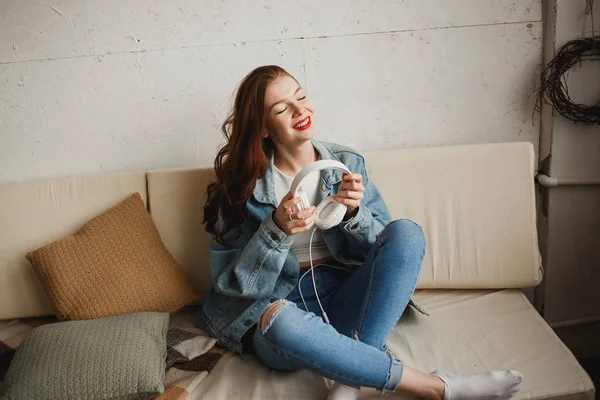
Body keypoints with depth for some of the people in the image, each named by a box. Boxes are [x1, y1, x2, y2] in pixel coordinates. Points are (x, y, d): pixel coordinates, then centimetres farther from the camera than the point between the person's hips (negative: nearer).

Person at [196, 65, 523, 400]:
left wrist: (354, 213, -18)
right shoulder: (243, 184, -3)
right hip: (282, 305, -2)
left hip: (344, 300, 3)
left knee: (406, 232, -20)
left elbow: (384, 247, 3)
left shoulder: (346, 164, 4)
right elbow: (230, 282, -6)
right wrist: (276, 230, -22)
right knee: (280, 319, -38)